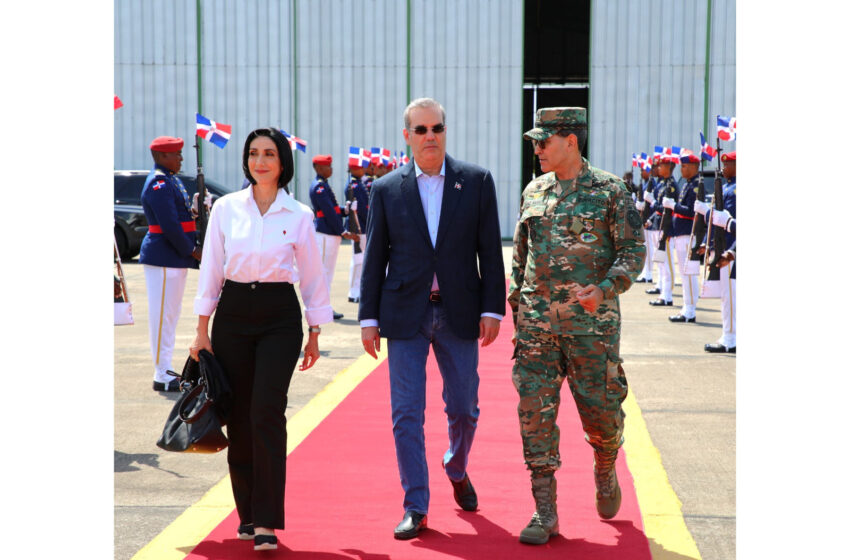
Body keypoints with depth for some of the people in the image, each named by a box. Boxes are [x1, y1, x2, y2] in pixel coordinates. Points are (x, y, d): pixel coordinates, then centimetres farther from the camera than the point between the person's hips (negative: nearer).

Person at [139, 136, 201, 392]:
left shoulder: (170, 180, 16)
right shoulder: (159, 183, -16)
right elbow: (170, 226, -21)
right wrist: (192, 251, -14)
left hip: (175, 258, 11)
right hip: (163, 258, -11)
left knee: (171, 314, 15)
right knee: (163, 315, -5)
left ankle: (165, 371, 23)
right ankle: (162, 376, 0)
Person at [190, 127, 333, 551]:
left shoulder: (298, 215, 1)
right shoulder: (226, 208, 4)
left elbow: (312, 277, 8)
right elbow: (211, 270, 5)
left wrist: (314, 333, 8)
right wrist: (202, 330, 2)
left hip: (280, 317, -2)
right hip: (233, 314, 2)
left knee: (267, 414, -13)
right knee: (239, 417, 5)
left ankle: (266, 522, -8)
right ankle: (247, 512, 21)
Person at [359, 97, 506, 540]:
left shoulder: (477, 181, 3)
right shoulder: (385, 189, 4)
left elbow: (490, 250, 2)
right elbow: (375, 258, 5)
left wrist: (492, 309, -4)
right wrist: (369, 317, 1)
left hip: (459, 312, 0)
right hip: (405, 314, 0)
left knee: (463, 408, 9)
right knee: (406, 414, -1)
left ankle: (457, 469, 39)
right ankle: (415, 508, 8)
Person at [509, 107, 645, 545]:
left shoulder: (610, 191, -2)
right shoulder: (534, 192, 10)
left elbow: (633, 251, -4)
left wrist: (604, 289, -20)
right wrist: (517, 309, 13)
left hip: (592, 322, -3)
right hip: (537, 322, 3)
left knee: (600, 409, 2)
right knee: (535, 410, -4)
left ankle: (605, 471, 36)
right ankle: (545, 511, 3)